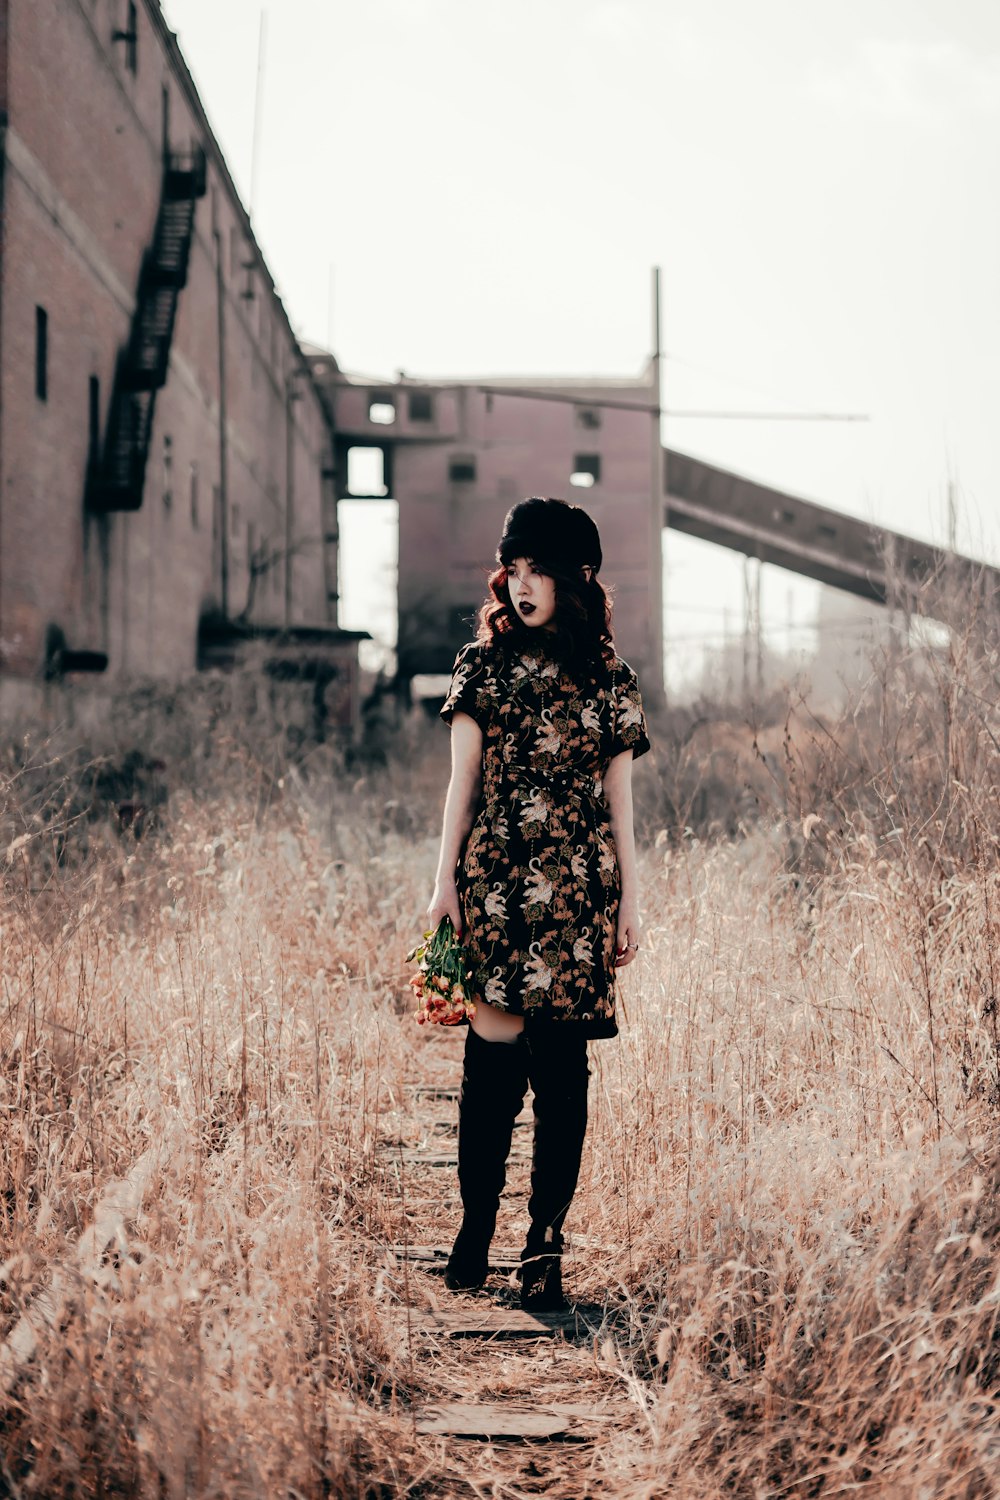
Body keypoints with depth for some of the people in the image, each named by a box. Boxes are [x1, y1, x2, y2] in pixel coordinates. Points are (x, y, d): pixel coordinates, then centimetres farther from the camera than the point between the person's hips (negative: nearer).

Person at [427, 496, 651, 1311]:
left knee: (560, 1071, 1)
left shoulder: (609, 678, 9)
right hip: (494, 882, 0)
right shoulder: (484, 663, 7)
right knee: (494, 1053, -3)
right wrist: (445, 881, -2)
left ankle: (546, 1247, 7)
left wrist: (631, 902, 6)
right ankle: (476, 1232, 11)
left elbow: (620, 800, 10)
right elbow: (463, 780, 5)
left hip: (577, 891, 1)